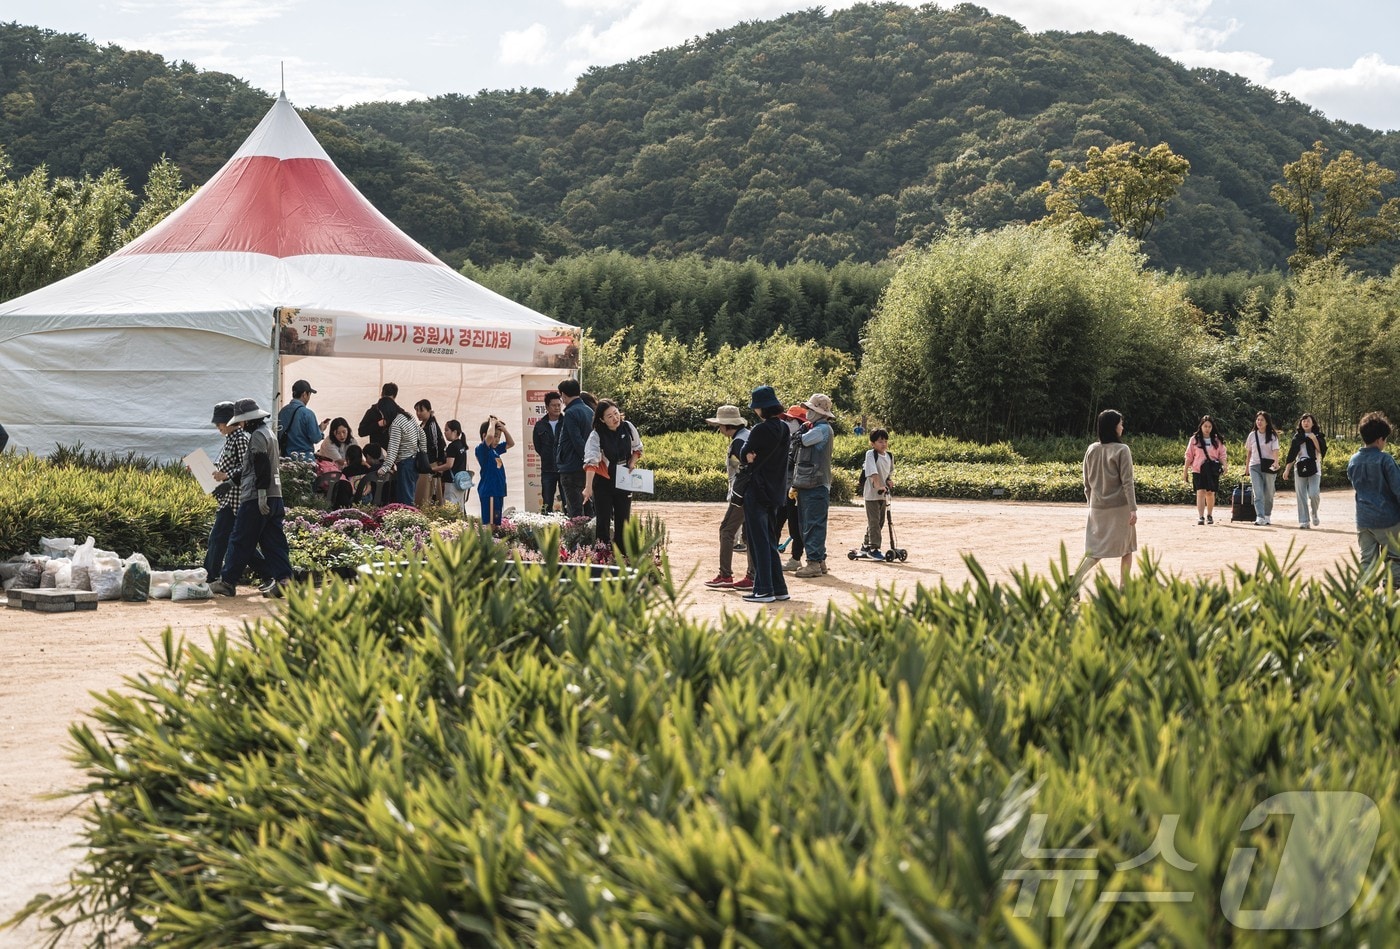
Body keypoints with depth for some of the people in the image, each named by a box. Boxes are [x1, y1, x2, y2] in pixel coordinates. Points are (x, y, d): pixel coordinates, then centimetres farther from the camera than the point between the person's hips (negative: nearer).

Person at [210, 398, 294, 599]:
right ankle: (283, 580, -3)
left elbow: (261, 466, -20)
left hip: (256, 499, -10)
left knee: (240, 541, -2)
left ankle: (227, 582, 4)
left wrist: (261, 494, -24)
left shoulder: (258, 435, -10)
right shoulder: (268, 433, 21)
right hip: (275, 496, 10)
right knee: (273, 540, 5)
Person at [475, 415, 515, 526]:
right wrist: (492, 423, -12)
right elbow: (490, 436, -30)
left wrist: (503, 428, 10)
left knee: (496, 524, 11)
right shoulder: (481, 449, -11)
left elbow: (511, 443, 25)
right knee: (489, 524, -12)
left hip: (498, 491, 9)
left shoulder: (495, 449, 14)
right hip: (488, 492, -9)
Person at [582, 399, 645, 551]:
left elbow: (637, 448, 11)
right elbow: (591, 462, -30)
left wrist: (632, 464, -7)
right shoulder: (596, 436, -19)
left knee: (623, 519, 9)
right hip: (603, 481, -4)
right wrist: (588, 487, -40)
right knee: (603, 521, -3)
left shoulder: (628, 427, -7)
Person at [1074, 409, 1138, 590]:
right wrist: (1133, 508, -14)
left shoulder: (1091, 450, 3)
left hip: (1097, 507, 4)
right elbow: (1127, 482, -14)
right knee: (1126, 548, 11)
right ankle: (1124, 587, 12)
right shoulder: (1122, 450, -11)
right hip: (1119, 507, -4)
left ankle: (1076, 578, -15)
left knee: (1096, 549, 8)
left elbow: (1087, 483, 9)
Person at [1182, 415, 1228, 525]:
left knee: (1210, 493, 6)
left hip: (1213, 471, 2)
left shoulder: (1217, 440, 9)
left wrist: (1224, 464, -13)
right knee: (1200, 492, -13)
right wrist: (1185, 471, 4)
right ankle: (1200, 517, -18)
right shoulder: (1194, 440, 5)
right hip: (1198, 470, -2)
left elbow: (1221, 454, 8)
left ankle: (1209, 515, 23)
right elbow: (1189, 456, 7)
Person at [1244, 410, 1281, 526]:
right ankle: (1260, 518, -19)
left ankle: (1267, 517, 21)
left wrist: (1276, 462, -30)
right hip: (1255, 466, 1)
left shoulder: (1272, 435, 0)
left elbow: (1275, 450, -14)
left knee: (1268, 494, 6)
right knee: (1258, 494, -10)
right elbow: (1249, 451, 17)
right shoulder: (1252, 435, 9)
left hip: (1269, 466, -1)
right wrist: (1246, 465, 17)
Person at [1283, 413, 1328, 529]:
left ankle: (1314, 514, 12)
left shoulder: (1318, 436, 6)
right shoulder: (1297, 437, 11)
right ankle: (1304, 521, 1)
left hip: (1314, 468, -2)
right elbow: (1291, 454, 11)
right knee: (1301, 496, -2)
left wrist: (1314, 439, -13)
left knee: (1314, 494, -16)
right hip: (1300, 468, 2)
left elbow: (1322, 451, -6)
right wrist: (1287, 469, 8)